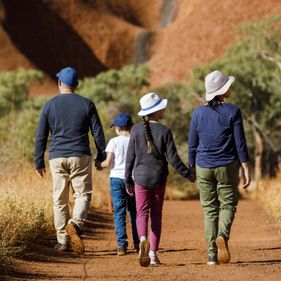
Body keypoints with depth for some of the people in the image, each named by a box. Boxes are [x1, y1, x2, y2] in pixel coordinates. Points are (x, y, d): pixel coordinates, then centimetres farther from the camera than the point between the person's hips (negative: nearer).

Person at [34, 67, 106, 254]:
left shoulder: (50, 105, 2)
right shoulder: (87, 104, 1)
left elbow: (41, 136, 3)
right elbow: (98, 132, 1)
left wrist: (39, 161, 10)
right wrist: (101, 156, 10)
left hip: (57, 157, 1)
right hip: (80, 156, -1)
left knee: (60, 199, 8)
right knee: (83, 194, 5)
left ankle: (62, 241, 7)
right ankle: (76, 224, -23)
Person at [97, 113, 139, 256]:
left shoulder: (114, 141, -3)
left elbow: (108, 162, -7)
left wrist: (99, 165, 12)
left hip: (117, 178, -2)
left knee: (119, 212, -1)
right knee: (134, 211, 16)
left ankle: (122, 244, -8)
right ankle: (138, 243, 20)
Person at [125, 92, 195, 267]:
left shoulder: (137, 130, -4)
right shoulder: (164, 131, -7)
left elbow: (130, 157, -1)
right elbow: (173, 158, -8)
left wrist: (128, 181, 7)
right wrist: (188, 175, 2)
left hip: (140, 177, 0)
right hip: (159, 178, 0)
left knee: (142, 213, 5)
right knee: (156, 214, 10)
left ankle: (143, 239, -25)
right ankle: (153, 253, 8)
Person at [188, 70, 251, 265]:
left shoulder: (198, 113, 0)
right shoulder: (233, 112, -8)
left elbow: (192, 146, 4)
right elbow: (240, 144, -9)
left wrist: (192, 170, 14)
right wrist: (246, 170, -3)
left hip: (204, 168, 2)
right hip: (227, 167, -2)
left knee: (210, 209, 10)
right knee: (228, 205, 11)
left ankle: (212, 255, 5)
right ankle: (223, 235, -19)